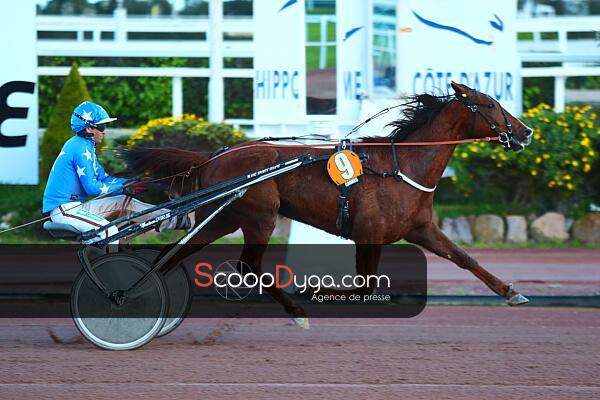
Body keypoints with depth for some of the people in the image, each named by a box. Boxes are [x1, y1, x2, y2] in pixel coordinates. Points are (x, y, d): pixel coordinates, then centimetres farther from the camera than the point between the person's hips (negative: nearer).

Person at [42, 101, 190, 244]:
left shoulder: (81, 145, 17)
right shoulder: (81, 149, -16)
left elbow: (103, 178, 17)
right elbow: (91, 187, -19)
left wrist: (130, 183, 3)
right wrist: (125, 188, -14)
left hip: (77, 205, 10)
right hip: (63, 210, -10)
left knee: (124, 202, 8)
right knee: (109, 231, -29)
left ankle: (171, 220, 7)